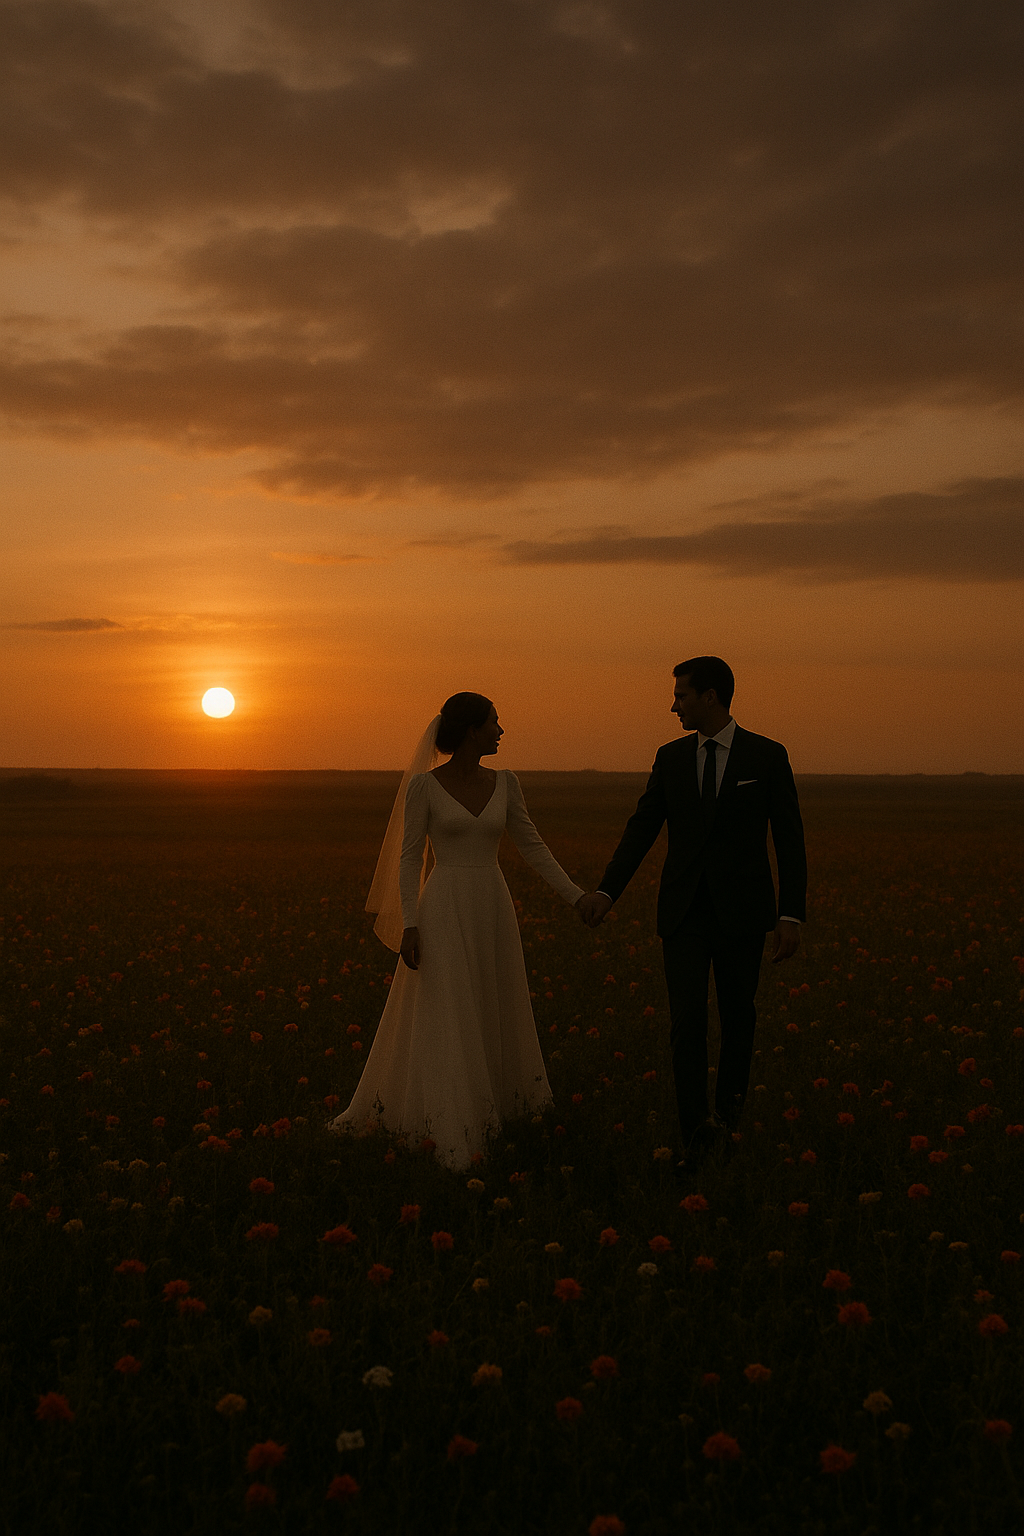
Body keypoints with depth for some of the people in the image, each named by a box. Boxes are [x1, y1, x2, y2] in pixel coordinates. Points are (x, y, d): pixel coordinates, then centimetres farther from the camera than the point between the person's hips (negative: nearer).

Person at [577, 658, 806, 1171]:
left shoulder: (767, 756, -4)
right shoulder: (671, 758, 5)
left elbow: (789, 842, -3)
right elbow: (642, 829, 4)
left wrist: (792, 915, -9)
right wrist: (606, 891, -7)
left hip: (741, 911, -1)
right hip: (684, 911, 2)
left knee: (737, 1013, 13)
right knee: (686, 1020, -9)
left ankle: (730, 1097, 39)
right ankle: (696, 1131, -5)